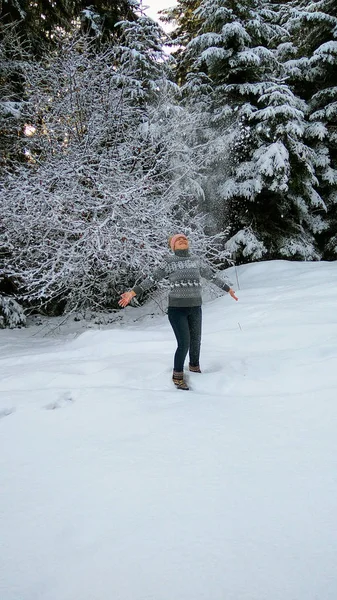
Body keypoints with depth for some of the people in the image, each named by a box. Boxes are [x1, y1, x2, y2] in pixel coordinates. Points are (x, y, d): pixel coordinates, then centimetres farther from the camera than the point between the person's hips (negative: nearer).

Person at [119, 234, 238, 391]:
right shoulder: (169, 262, -4)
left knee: (196, 341, 16)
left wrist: (228, 289, 25)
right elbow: (152, 279, -6)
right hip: (177, 309, -5)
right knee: (184, 344, -9)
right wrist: (132, 293, -14)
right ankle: (178, 376, 12)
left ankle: (194, 367, 41)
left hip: (195, 308, 5)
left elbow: (211, 275, 18)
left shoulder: (196, 260, 7)